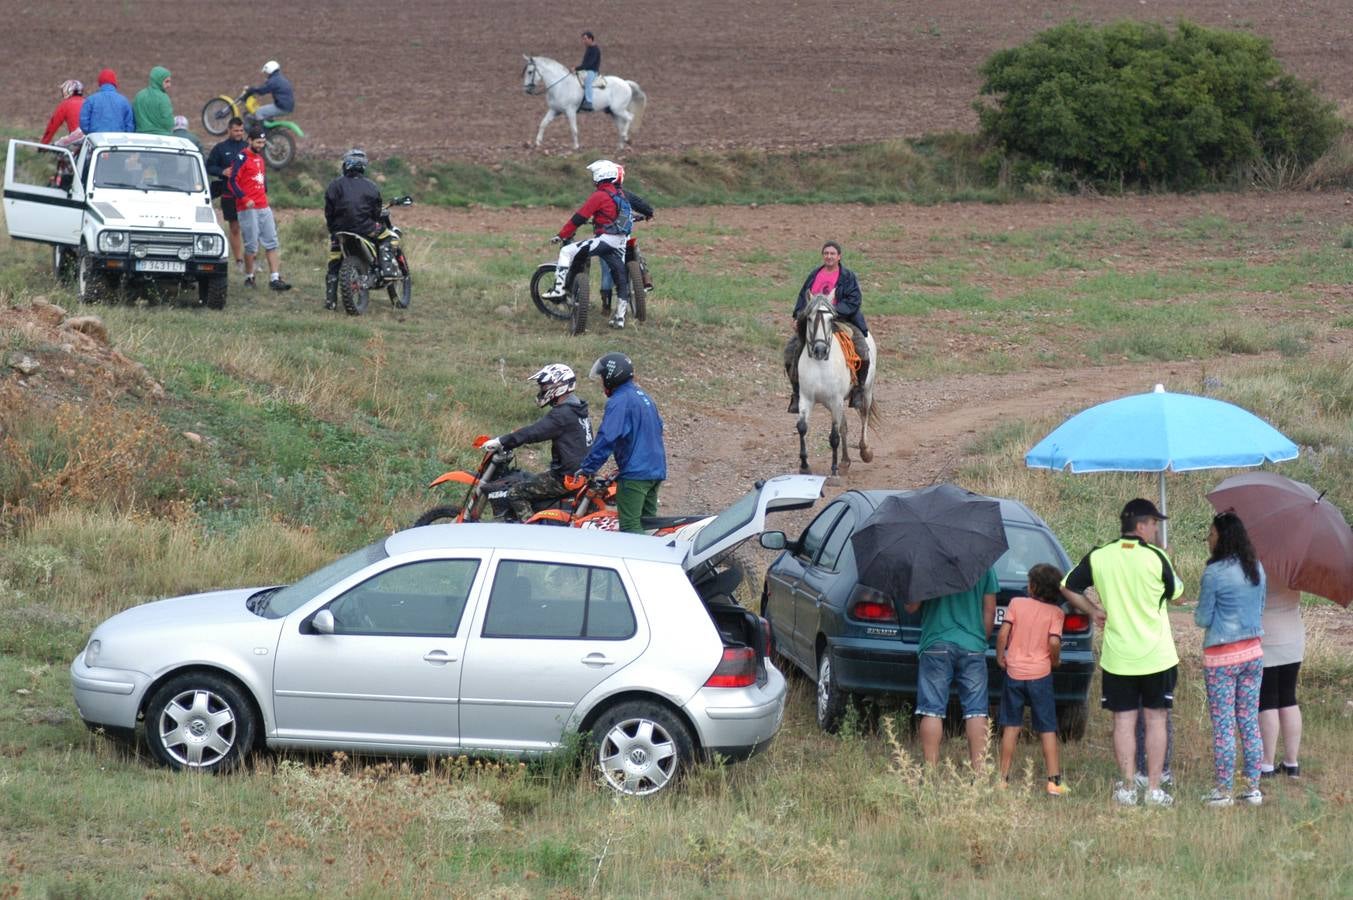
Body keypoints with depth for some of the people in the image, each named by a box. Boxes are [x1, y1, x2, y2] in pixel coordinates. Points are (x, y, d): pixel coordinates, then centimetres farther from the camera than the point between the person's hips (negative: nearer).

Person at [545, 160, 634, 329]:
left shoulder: (599, 196, -10)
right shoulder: (620, 194, 14)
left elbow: (579, 218, -10)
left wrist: (561, 235, -5)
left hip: (605, 239, -8)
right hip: (621, 243, 8)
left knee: (566, 252, -6)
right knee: (621, 278, 12)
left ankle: (559, 288, -16)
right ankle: (620, 317, 16)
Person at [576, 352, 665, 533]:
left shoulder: (619, 401, -13)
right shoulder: (643, 396, 16)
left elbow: (606, 438, -21)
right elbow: (658, 426, 24)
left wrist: (587, 468, -16)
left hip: (635, 473, -9)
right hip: (656, 470, 9)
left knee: (630, 526, -11)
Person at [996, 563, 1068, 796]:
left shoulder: (1016, 604, -2)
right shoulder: (1056, 612, -4)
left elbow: (1003, 633, -9)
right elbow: (1054, 642, -15)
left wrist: (1000, 656, 6)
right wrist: (1055, 661, 4)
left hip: (1014, 672, 1)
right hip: (1040, 673, -1)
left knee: (1011, 727, 10)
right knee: (1047, 729, 4)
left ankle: (1003, 777, 10)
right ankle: (1054, 781, 0)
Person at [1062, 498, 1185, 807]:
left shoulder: (1098, 557, -3)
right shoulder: (1156, 557, -10)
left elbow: (1067, 587, 5)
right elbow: (1176, 595, 3)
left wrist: (1094, 610, 13)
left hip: (1117, 655, 2)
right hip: (1157, 654, -2)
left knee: (1123, 720, 7)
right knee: (1155, 719, 6)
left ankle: (1127, 788, 6)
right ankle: (1154, 789, 6)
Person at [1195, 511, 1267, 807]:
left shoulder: (1214, 574, -16)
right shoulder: (1257, 570, 5)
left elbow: (1202, 619, -10)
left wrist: (1198, 613, 10)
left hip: (1221, 657, -6)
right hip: (1253, 652, 6)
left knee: (1223, 725, 0)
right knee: (1249, 721, 12)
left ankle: (1223, 791, 4)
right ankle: (1253, 788, 13)